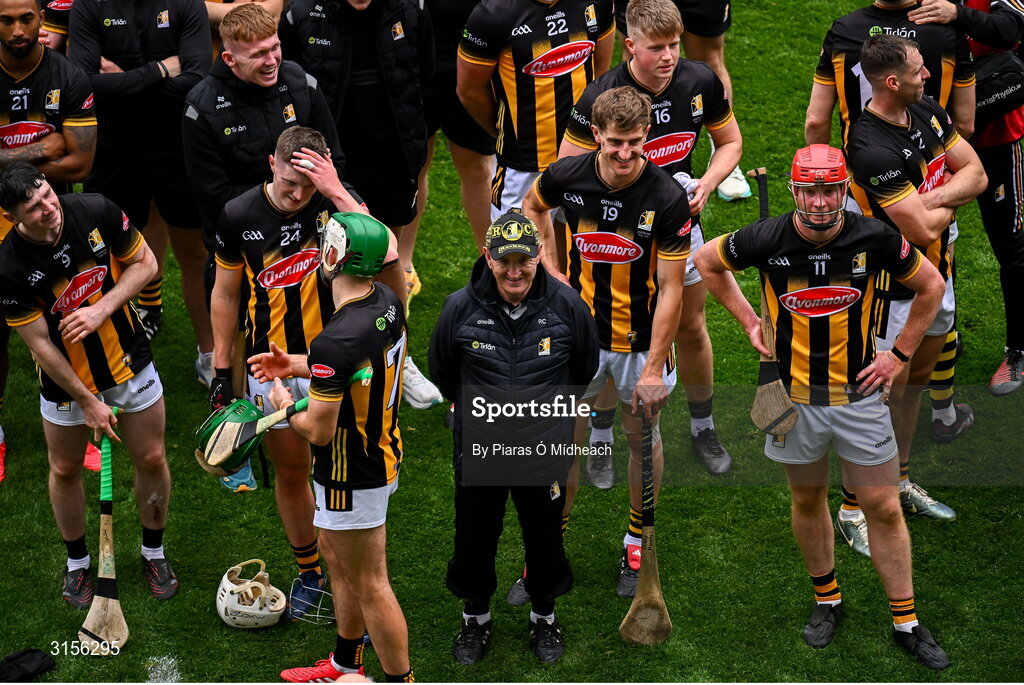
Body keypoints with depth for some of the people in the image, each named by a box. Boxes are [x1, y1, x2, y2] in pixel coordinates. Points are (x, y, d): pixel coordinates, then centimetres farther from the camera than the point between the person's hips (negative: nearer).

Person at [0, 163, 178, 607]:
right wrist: (88, 402, -14)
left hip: (129, 362, 2)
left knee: (152, 459, 10)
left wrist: (101, 309, -22)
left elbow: (145, 264, -7)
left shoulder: (97, 211, -21)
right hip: (66, 379, -2)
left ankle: (154, 553, 34)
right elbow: (40, 344, -18)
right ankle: (77, 562, 37)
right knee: (65, 469, 13)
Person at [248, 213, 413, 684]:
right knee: (339, 563, 27)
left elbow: (319, 432, -24)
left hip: (351, 480, -10)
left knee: (370, 588, 4)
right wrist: (295, 364, 13)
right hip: (382, 455, 10)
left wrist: (284, 406, -4)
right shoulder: (388, 302, -6)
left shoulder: (334, 343, -33)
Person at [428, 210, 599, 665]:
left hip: (545, 445, 0)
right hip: (478, 444, 0)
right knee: (474, 537, 15)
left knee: (545, 537, 17)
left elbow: (586, 367, 8)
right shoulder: (461, 308, -14)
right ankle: (476, 617, 38)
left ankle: (544, 616, 40)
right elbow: (441, 370, 6)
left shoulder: (566, 305, -13)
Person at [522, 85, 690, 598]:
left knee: (642, 437, 13)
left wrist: (653, 369, -18)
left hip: (641, 337, -2)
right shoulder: (566, 176, -14)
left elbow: (671, 288, -18)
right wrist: (549, 267, 1)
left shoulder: (667, 198, -22)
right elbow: (532, 206, 13)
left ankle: (637, 542, 33)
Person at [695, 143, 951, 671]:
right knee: (808, 502, 15)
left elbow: (930, 286, 5)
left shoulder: (875, 239, -13)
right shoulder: (766, 240, -13)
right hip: (794, 395, 1)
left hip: (860, 394, -1)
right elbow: (706, 261, 8)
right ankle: (826, 599, 35)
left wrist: (900, 354, 1)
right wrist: (749, 322, 4)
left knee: (883, 508, 4)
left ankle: (906, 622, 15)